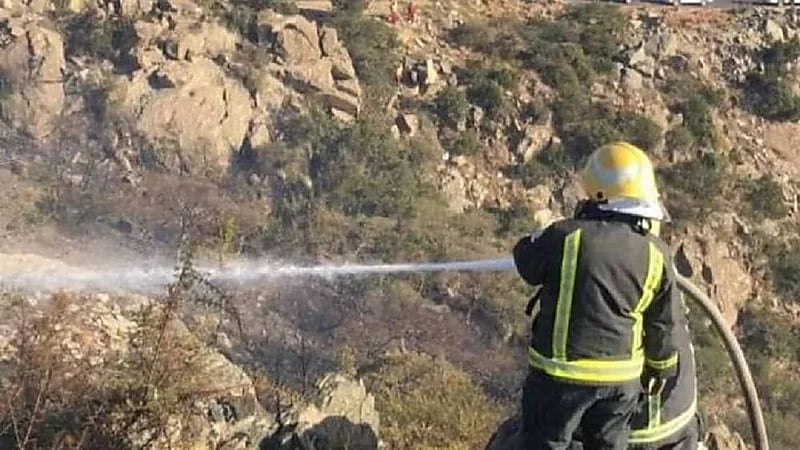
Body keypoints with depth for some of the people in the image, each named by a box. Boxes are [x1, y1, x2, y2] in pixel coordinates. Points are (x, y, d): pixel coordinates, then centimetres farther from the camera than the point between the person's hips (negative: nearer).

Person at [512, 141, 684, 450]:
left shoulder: (566, 236, -19)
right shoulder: (655, 253, -5)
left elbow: (528, 265, 0)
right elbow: (664, 323, 3)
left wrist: (531, 242, 23)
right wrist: (662, 366, 21)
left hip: (562, 371, -4)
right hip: (622, 377, 4)